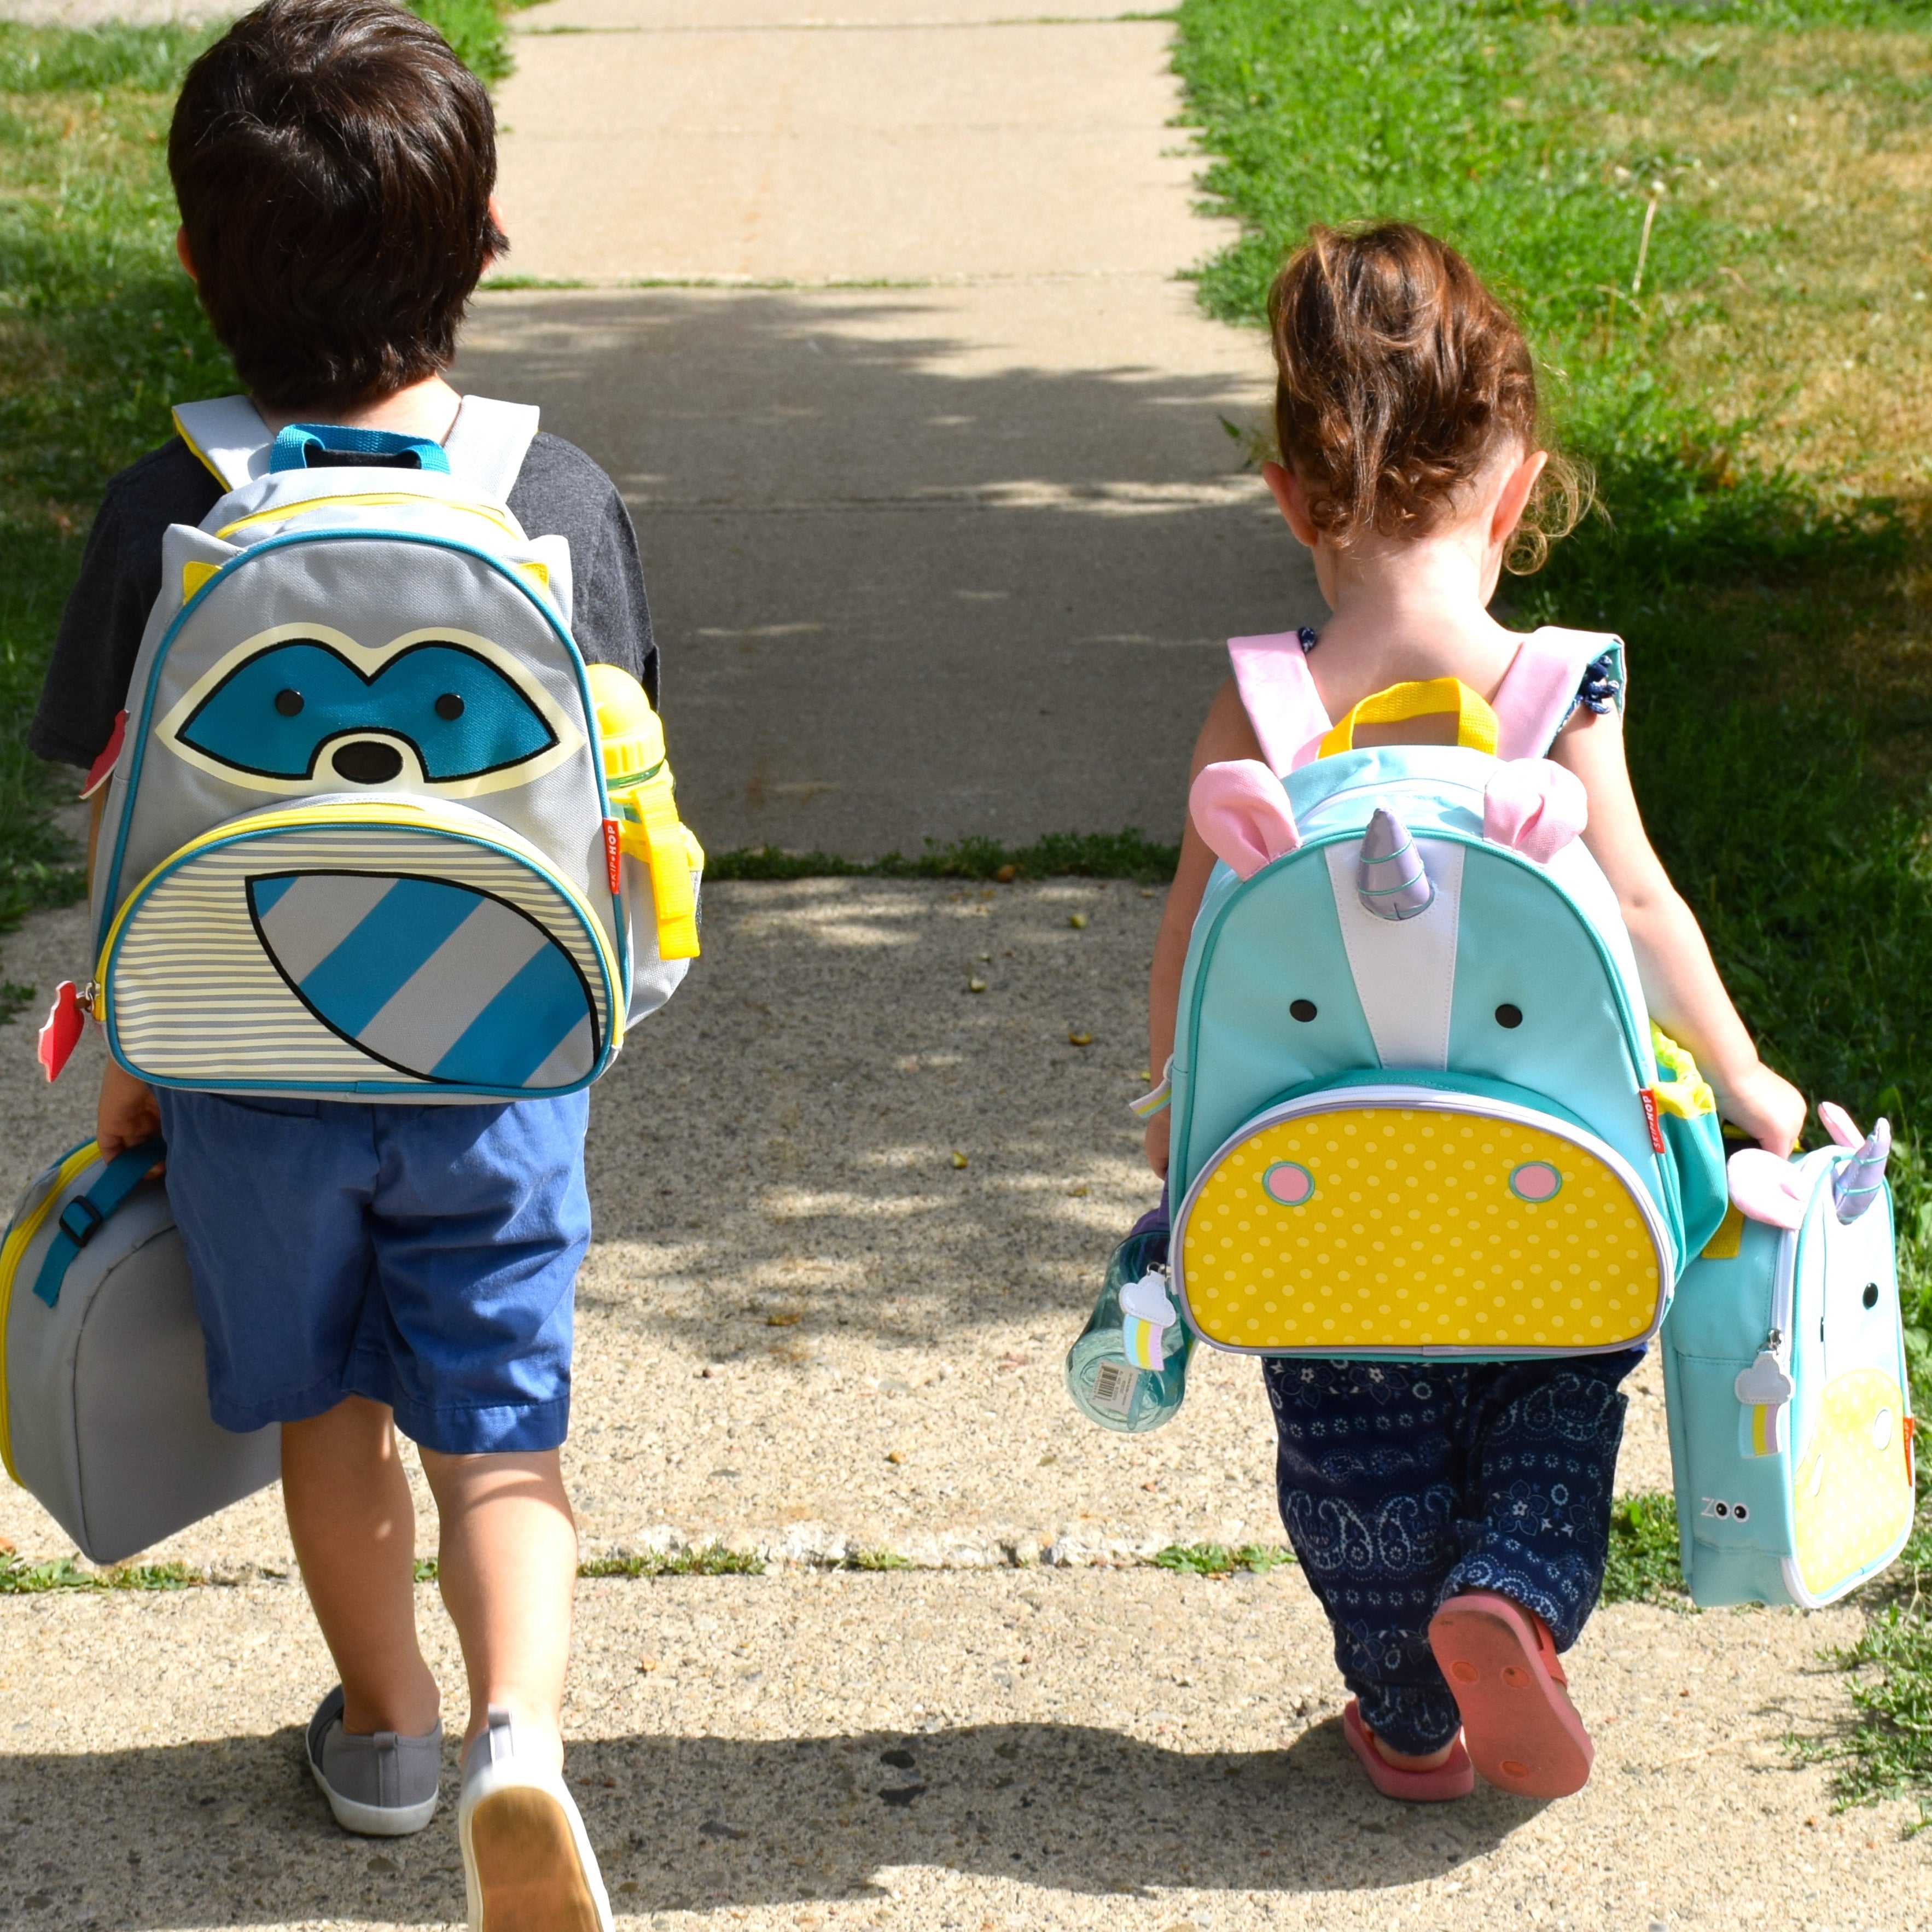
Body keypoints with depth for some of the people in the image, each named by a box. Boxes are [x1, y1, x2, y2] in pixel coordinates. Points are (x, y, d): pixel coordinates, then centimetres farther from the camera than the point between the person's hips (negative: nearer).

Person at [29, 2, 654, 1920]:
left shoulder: (166, 514, -14)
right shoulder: (562, 496, -11)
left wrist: (128, 1066, 7)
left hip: (260, 1065, 0)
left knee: (329, 1414, 20)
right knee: (500, 1422, 10)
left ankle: (386, 1729, 37)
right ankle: (520, 1725, -11)